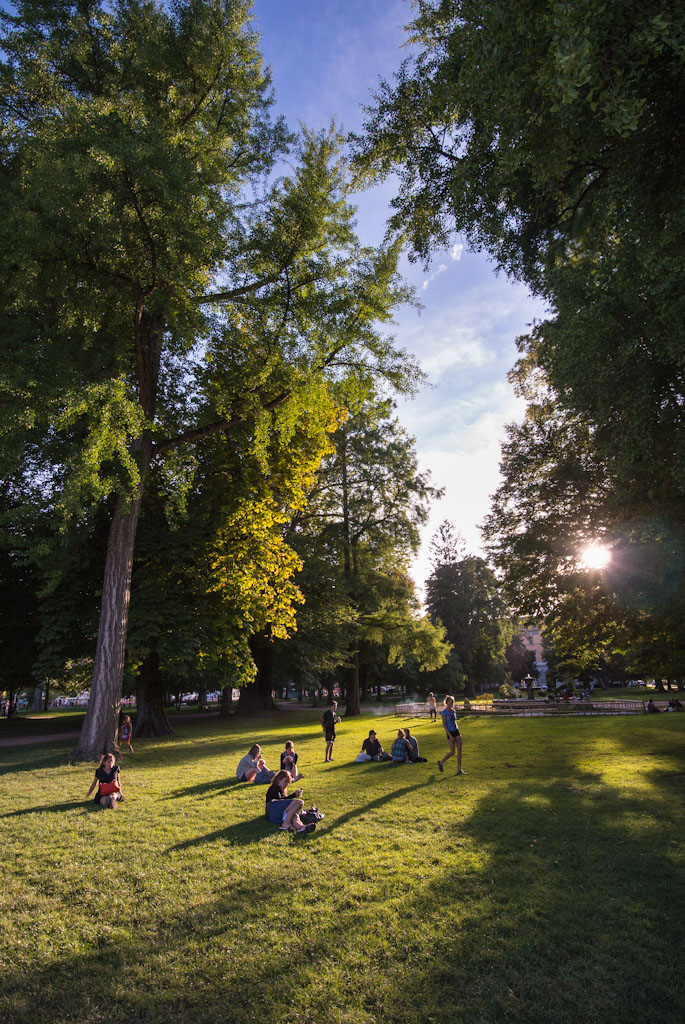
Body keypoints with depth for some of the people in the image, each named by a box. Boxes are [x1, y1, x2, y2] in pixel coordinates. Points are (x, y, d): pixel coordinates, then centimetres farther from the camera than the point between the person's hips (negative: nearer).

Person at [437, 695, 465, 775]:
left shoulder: (453, 710, 8)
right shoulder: (444, 712, -12)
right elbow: (444, 725, -14)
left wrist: (459, 732, 16)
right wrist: (450, 735, -18)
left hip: (456, 731, 6)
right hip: (450, 732, -6)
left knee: (459, 750, 0)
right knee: (452, 752, -5)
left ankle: (459, 769, 7)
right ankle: (441, 762, 18)